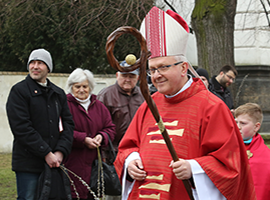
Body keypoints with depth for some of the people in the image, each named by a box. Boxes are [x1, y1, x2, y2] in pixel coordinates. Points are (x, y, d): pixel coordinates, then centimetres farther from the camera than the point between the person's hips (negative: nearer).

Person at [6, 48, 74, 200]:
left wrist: (61, 151, -5)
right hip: (28, 164, -5)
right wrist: (46, 153, -15)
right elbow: (21, 127, -11)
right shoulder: (19, 91, -2)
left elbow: (68, 124, 12)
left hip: (54, 162, 5)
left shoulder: (58, 94, 16)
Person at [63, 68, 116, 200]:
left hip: (94, 163, 5)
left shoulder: (99, 106, 16)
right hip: (72, 163, -5)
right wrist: (83, 139, -18)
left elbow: (110, 128, 16)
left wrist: (101, 137, -6)